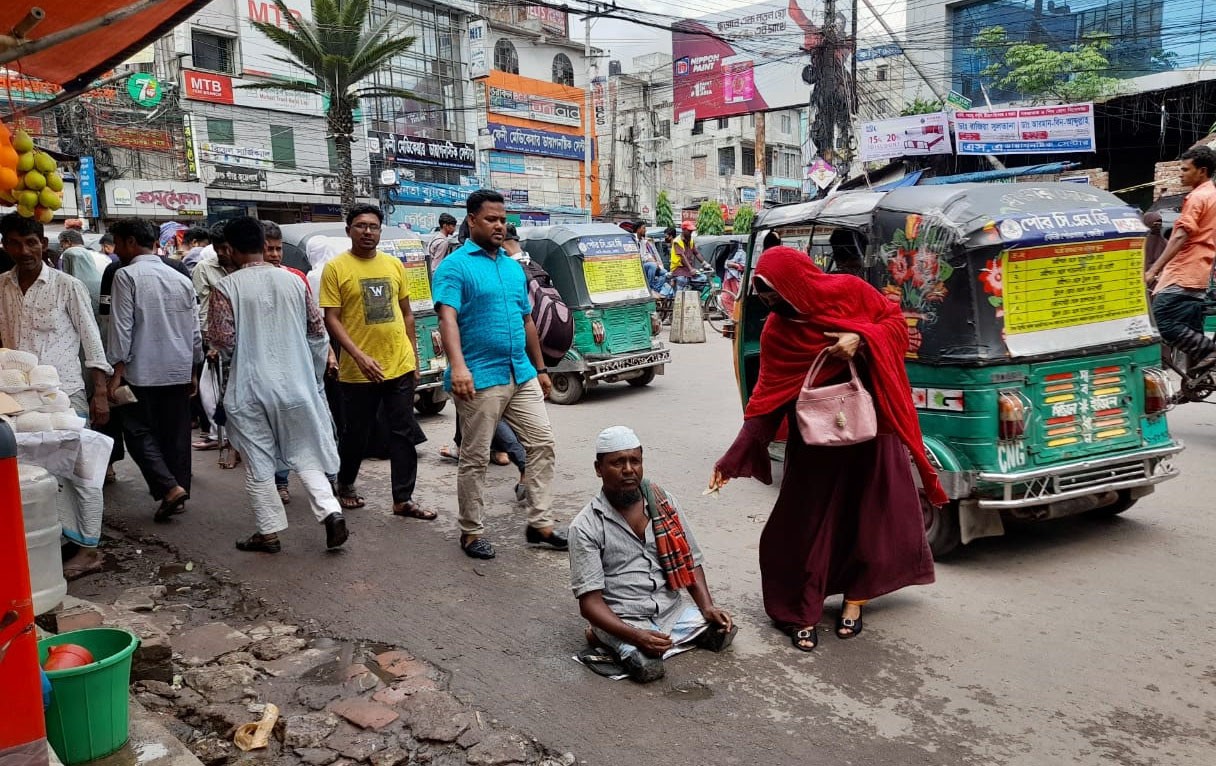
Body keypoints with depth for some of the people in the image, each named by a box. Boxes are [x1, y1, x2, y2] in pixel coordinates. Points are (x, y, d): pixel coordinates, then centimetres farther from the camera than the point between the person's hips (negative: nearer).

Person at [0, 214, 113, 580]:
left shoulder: (68, 286, -4)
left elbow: (92, 341, -3)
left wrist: (100, 393, -8)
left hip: (65, 394, -4)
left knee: (77, 471, 0)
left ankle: (89, 549, 8)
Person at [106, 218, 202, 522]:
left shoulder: (127, 275, -7)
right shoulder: (181, 279, 9)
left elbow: (122, 326, -11)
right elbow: (195, 329, 11)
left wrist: (117, 371, -8)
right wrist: (193, 369, 19)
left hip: (142, 371, -5)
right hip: (179, 370, 5)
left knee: (139, 431, 5)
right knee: (176, 434, 11)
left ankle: (169, 487, -10)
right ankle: (180, 491, 16)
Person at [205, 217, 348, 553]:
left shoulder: (225, 287, -9)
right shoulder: (293, 281, 1)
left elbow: (222, 341, -10)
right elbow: (318, 332, 6)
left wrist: (233, 353, 13)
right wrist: (313, 375, 17)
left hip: (250, 388, -3)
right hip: (296, 384, 3)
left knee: (258, 465, 9)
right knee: (305, 455, 13)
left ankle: (270, 531, 16)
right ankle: (331, 512, -2)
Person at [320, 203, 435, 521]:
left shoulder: (394, 265, 9)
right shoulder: (336, 268, -4)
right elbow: (331, 319, -9)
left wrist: (414, 357, 13)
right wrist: (360, 356, -19)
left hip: (400, 365, 4)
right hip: (359, 370, -3)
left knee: (404, 434, 5)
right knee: (356, 433, 11)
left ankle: (403, 499, 13)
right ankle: (345, 485, 34)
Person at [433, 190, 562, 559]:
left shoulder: (514, 267, 16)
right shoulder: (455, 266, -6)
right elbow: (447, 318, -20)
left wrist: (540, 369, 21)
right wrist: (458, 367, -34)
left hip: (522, 375, 7)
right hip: (480, 379, -7)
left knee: (542, 443, 6)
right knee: (475, 459, 2)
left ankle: (540, 524, 15)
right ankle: (472, 532, 16)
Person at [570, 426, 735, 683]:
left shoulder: (664, 504, 2)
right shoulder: (585, 527, -11)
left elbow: (690, 562, 9)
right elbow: (589, 600, -14)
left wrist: (707, 607, -7)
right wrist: (635, 635, -28)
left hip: (671, 608, 5)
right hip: (622, 619, -5)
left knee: (723, 632, -12)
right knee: (648, 665, -29)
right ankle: (609, 639, 0)